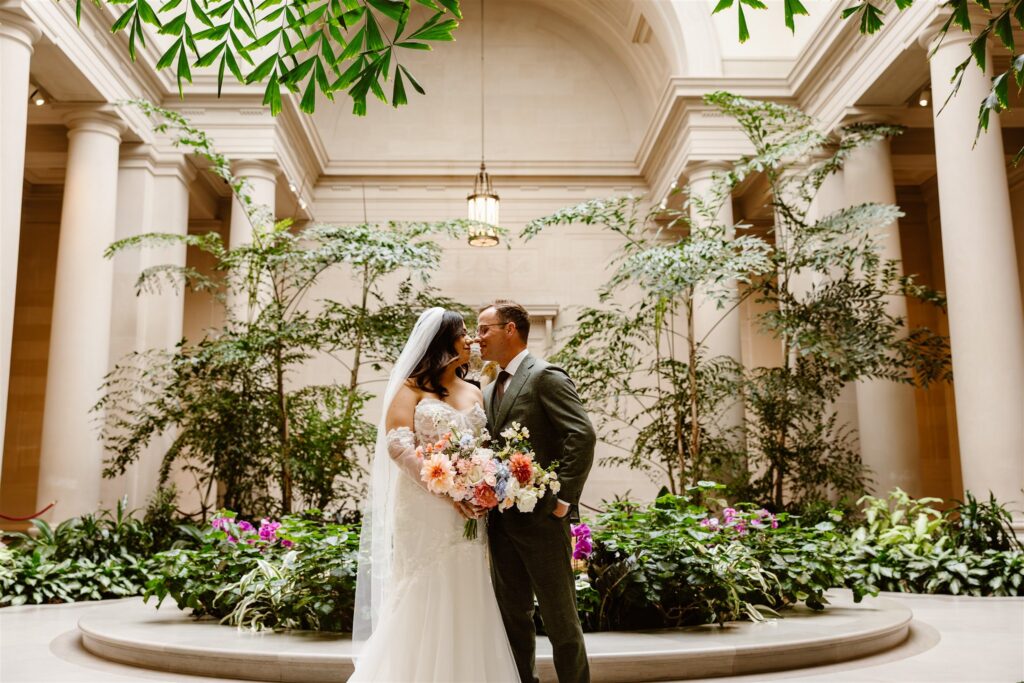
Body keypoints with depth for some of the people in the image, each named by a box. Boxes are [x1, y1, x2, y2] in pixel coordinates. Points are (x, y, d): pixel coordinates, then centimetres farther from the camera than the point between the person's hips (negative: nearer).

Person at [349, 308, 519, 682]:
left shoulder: (474, 394, 14)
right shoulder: (411, 389, -1)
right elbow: (398, 445, -13)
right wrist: (444, 489, -20)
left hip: (465, 511, 5)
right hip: (423, 509, -4)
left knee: (464, 599, 7)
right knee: (423, 598, 1)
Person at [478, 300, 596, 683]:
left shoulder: (545, 377, -8)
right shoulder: (490, 391, 17)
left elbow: (582, 436, -17)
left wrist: (563, 500, -18)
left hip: (540, 519, -8)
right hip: (501, 521, 8)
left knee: (560, 619, 3)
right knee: (513, 618, 14)